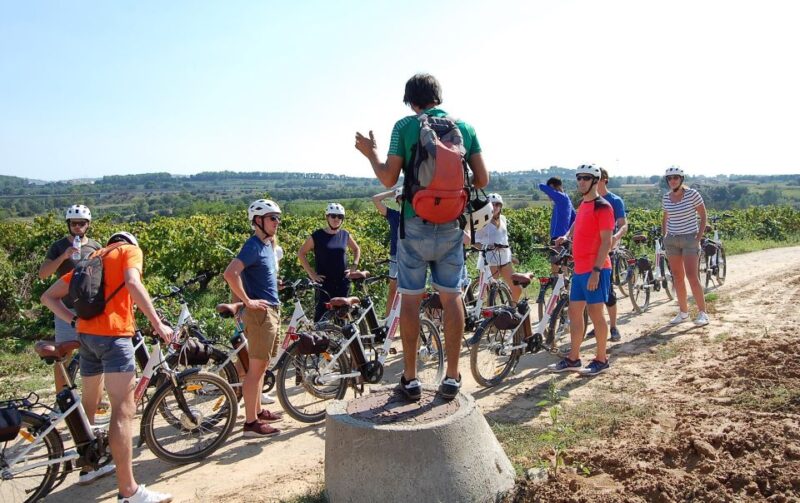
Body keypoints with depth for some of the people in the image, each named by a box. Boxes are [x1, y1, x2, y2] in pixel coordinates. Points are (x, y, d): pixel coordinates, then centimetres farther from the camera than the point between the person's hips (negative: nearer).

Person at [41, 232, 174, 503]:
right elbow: (133, 283, -16)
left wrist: (74, 320, 12)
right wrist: (157, 322, -16)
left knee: (89, 403, 23)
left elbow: (48, 297, 21)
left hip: (86, 334, 8)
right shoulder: (131, 251, 5)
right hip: (113, 334, -8)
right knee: (124, 410, -10)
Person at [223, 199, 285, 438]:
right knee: (256, 367, -5)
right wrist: (248, 301, -23)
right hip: (260, 312, -10)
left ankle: (258, 411, 30)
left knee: (261, 365, 18)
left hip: (271, 311, 10)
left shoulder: (267, 244, 13)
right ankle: (251, 423, 2)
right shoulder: (253, 245, -16)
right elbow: (230, 273, -29)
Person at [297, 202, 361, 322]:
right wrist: (311, 273, -4)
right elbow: (301, 253, 0)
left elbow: (356, 249, 23)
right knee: (322, 312, -5)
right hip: (324, 282, -3)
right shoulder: (317, 236, -4)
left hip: (343, 282, 4)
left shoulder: (345, 235, 6)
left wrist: (354, 266, 10)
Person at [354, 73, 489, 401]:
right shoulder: (466, 128, 5)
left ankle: (410, 378, 12)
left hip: (416, 223, -2)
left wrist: (370, 152, 10)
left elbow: (388, 179, -7)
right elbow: (482, 180, 3)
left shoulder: (405, 126, -4)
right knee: (451, 296, 9)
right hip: (452, 226, 3)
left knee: (410, 299, 6)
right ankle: (451, 377, 12)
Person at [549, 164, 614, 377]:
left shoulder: (602, 207, -11)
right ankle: (573, 358, 19)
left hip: (595, 270, -9)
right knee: (574, 312, 11)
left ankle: (601, 360, 12)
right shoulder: (583, 205, 15)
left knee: (595, 313, -1)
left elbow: (606, 241, -16)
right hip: (579, 269, 9)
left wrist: (596, 271, -20)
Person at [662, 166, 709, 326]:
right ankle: (683, 313, 16)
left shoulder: (692, 194, -9)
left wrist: (699, 237, -10)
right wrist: (664, 236, 10)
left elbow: (703, 216, -4)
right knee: (677, 277, 7)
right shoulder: (666, 197, 4)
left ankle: (702, 313, -1)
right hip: (671, 240, 5)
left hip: (690, 238, -5)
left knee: (692, 276, -11)